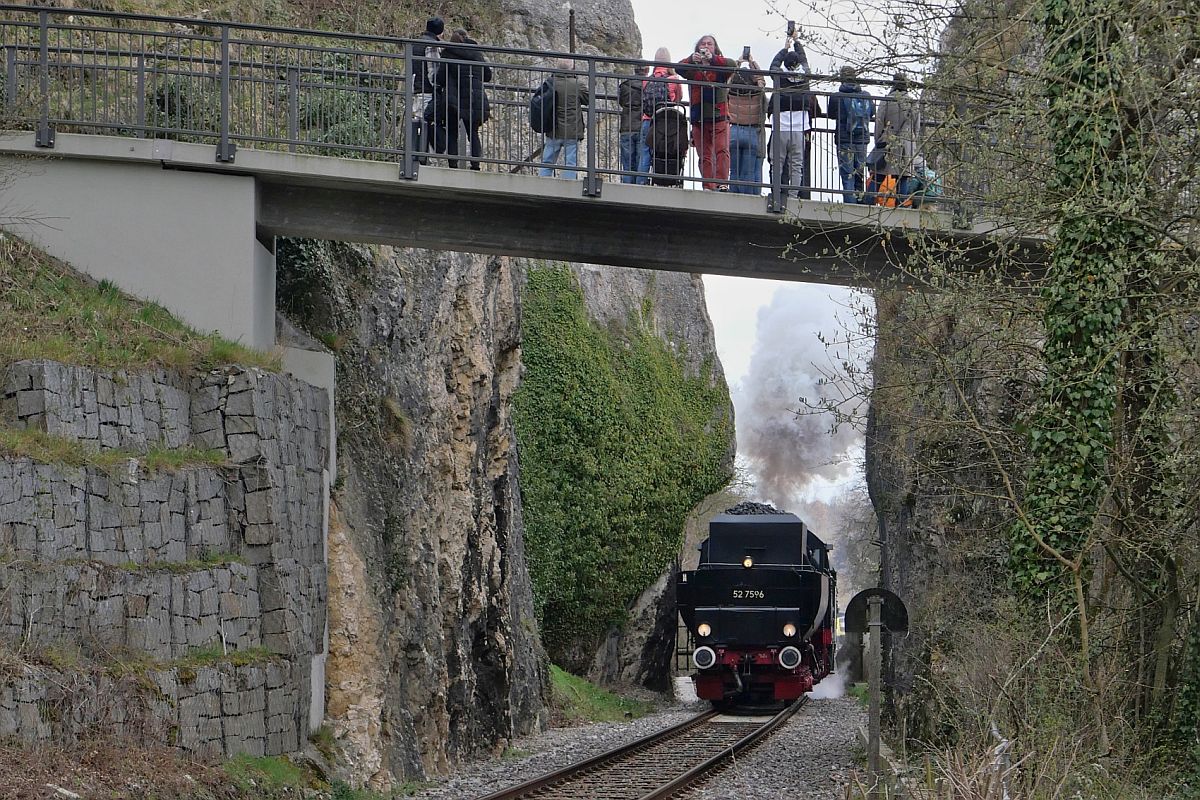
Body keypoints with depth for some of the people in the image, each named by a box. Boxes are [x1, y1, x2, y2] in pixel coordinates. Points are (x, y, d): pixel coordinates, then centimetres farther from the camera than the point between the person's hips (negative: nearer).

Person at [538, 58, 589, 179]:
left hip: (553, 133, 3)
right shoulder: (577, 85, -11)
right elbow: (589, 100, 3)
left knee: (547, 163, 10)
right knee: (570, 163, 1)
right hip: (572, 132, -3)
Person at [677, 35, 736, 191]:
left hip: (719, 117, -2)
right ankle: (708, 187, -1)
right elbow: (679, 68, -5)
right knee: (704, 156, 0)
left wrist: (712, 58, -26)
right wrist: (692, 59, -26)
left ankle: (722, 183, -22)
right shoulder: (693, 68, 13)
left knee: (722, 150, -17)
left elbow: (732, 66, -12)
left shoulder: (720, 67, 9)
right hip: (699, 119, 2)